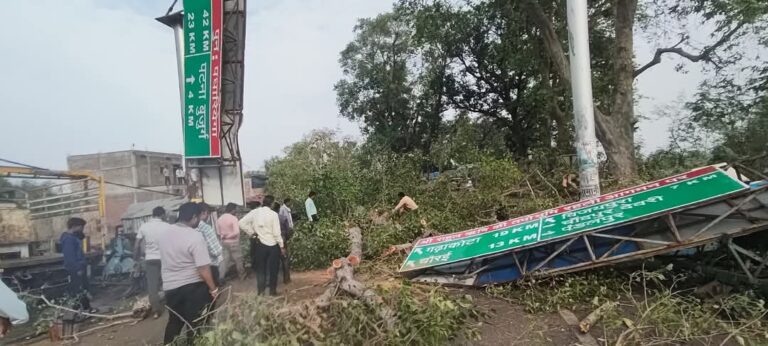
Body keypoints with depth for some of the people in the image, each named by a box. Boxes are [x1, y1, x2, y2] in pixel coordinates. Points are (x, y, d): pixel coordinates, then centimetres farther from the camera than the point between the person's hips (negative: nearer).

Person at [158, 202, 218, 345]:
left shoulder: (165, 232, 0)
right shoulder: (195, 236, -23)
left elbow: (165, 259, 14)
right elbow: (203, 268, -24)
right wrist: (213, 289, -14)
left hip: (169, 286, 6)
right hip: (192, 286, -6)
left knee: (174, 322, 24)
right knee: (195, 324, 10)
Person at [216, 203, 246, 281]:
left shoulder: (219, 219, 1)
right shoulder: (233, 218, -19)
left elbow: (218, 232, 7)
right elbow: (236, 232, -25)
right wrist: (228, 236, -13)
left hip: (224, 242, 6)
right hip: (233, 242, -6)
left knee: (225, 260, 12)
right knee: (238, 259, 12)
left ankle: (220, 277, 6)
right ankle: (242, 274, 28)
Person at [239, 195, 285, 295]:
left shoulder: (254, 212, -4)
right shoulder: (273, 214, -15)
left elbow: (241, 223, -5)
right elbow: (277, 233, -14)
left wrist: (252, 233, 4)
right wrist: (282, 246, -3)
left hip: (260, 244, 3)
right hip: (273, 245, -3)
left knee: (260, 268, 15)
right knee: (273, 268, 11)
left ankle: (260, 290, 22)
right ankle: (272, 290, 19)